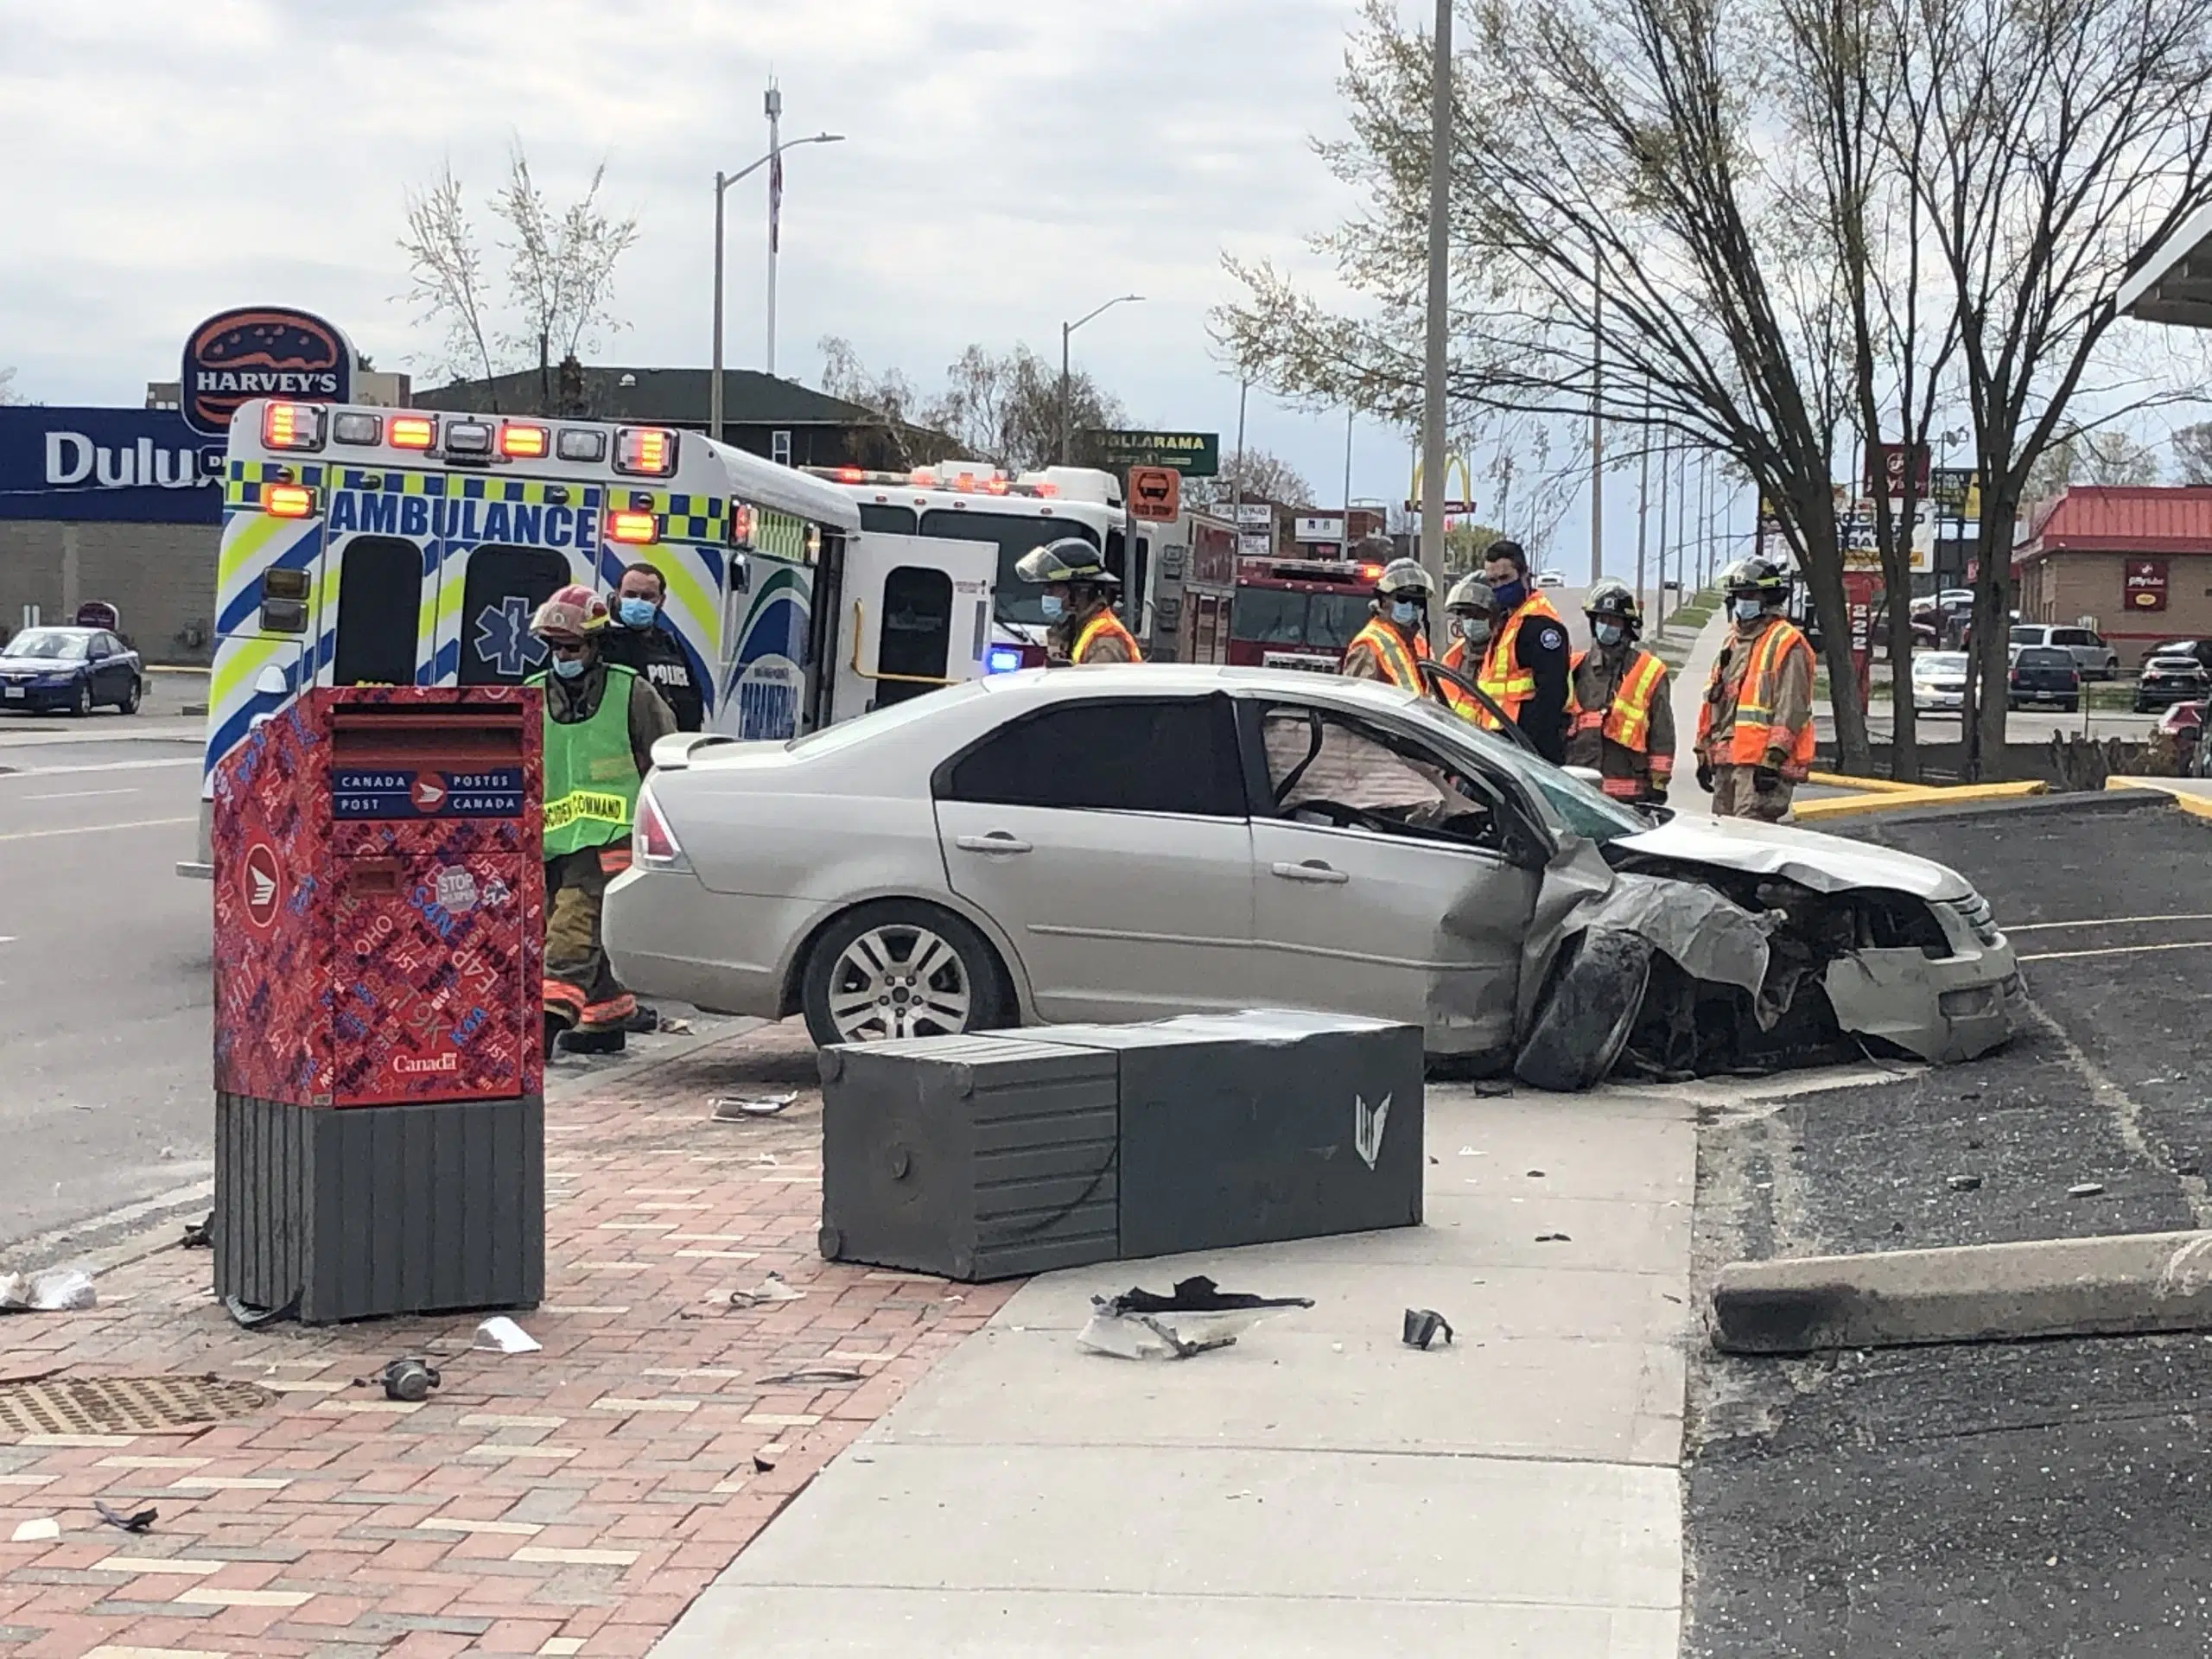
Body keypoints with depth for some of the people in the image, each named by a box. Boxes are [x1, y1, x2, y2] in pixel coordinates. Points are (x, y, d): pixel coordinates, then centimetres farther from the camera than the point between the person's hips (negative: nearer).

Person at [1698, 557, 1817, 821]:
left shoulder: (1787, 644, -8)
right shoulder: (1734, 640, 20)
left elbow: (1791, 709, -15)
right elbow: (1712, 702, 24)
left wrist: (1773, 759, -21)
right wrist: (1704, 753, 22)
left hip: (1761, 761, -9)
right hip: (1726, 760, 9)